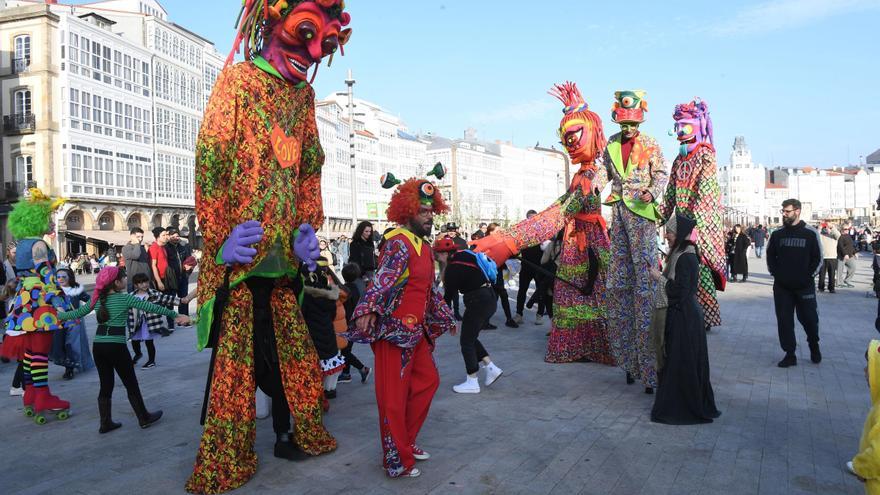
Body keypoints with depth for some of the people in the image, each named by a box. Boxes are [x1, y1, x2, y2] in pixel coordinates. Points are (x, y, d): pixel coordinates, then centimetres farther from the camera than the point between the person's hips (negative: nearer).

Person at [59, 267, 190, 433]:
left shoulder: (98, 299, 8)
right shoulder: (125, 298, -7)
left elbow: (77, 313, 16)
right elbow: (150, 307, -10)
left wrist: (59, 315, 35)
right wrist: (175, 315, -10)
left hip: (98, 346, 5)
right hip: (116, 346, -5)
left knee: (105, 386, 14)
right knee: (131, 385, 7)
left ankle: (105, 423, 19)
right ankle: (144, 418, 17)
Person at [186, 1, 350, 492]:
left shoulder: (303, 93, 14)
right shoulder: (238, 79, -4)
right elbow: (210, 161, -10)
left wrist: (308, 226, 4)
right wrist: (220, 238, -14)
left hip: (283, 249, 6)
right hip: (243, 248, -6)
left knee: (289, 349, 13)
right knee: (235, 351, -2)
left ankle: (292, 432, 28)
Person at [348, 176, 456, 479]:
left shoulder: (424, 247, 16)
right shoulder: (398, 244, -14)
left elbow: (430, 289, 27)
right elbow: (382, 278, -30)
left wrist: (445, 317, 34)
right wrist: (368, 309, -45)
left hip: (417, 331, 10)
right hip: (394, 330, -10)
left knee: (427, 381, 16)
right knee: (394, 395, -3)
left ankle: (405, 442, 30)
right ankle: (397, 461, 8)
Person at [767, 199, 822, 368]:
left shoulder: (810, 233, -2)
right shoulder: (777, 234, 5)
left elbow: (818, 258, 2)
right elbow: (770, 256, 14)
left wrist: (809, 275, -5)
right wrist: (774, 273, 4)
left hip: (805, 286, -2)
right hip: (781, 286, 2)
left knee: (809, 318, 4)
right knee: (784, 320, 2)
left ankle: (814, 346, 32)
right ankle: (790, 354, 10)